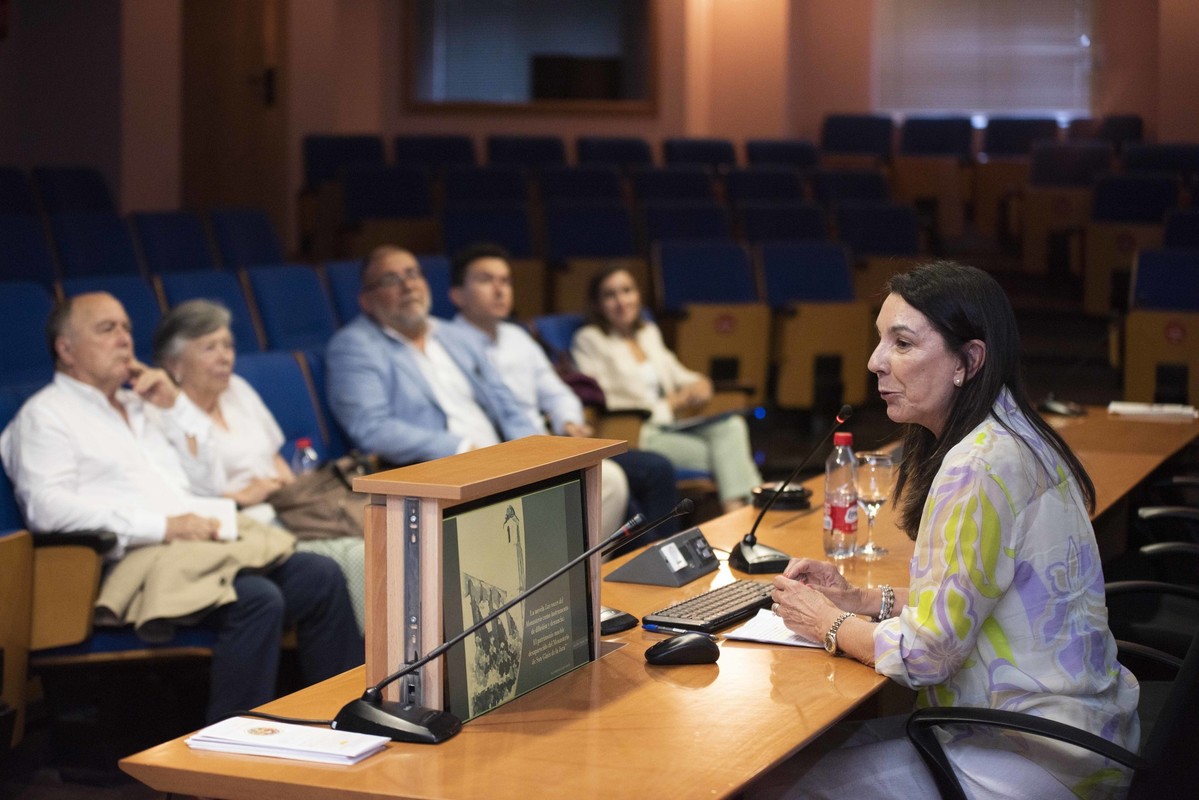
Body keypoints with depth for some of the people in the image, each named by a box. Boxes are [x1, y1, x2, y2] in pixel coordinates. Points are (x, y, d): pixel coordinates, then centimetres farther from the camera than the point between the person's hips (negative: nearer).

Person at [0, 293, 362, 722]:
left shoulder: (143, 405, 27)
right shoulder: (44, 415, 5)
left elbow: (208, 483, 23)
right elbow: (48, 507, -13)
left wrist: (175, 406, 10)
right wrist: (163, 526, -17)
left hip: (212, 538, 7)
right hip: (139, 557, -7)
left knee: (320, 575, -16)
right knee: (258, 600, -31)